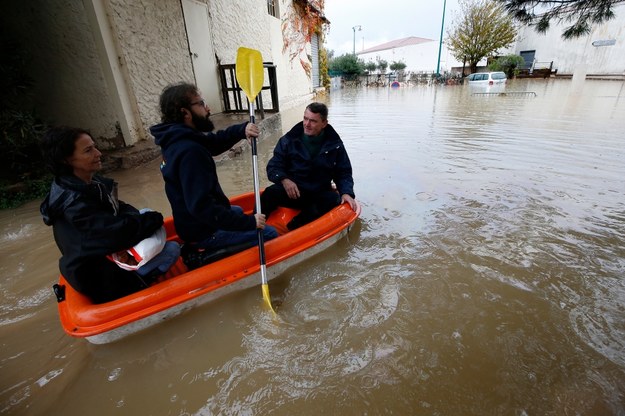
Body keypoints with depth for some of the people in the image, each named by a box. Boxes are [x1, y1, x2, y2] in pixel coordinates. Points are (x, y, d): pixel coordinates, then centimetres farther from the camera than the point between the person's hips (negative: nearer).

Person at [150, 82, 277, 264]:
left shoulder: (178, 138, 0)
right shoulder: (189, 151, -30)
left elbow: (214, 141, 4)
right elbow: (202, 207, -35)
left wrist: (242, 130, -16)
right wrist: (248, 222, -30)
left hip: (193, 220, 9)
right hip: (203, 232, -9)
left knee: (238, 211, 34)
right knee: (269, 234, -8)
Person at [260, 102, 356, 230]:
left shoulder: (335, 144, 4)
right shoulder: (289, 140, 1)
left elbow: (344, 173, 11)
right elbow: (273, 167, 2)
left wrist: (346, 192, -9)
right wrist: (284, 180, -20)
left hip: (318, 194, 1)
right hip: (290, 191, 0)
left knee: (333, 199, -32)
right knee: (270, 193, -31)